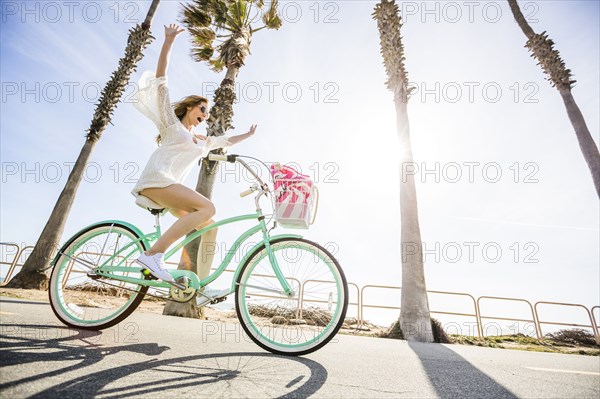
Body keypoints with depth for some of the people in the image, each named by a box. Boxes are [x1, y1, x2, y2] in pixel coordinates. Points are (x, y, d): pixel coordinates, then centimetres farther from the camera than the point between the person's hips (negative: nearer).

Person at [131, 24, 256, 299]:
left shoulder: (201, 141, 26)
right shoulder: (171, 122, 10)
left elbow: (226, 141, 39)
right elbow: (161, 82, 4)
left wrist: (248, 134, 44)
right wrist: (168, 42, -1)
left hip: (170, 187, 7)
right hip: (156, 180, -7)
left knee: (209, 226, -2)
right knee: (208, 207, -26)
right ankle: (152, 254, -29)